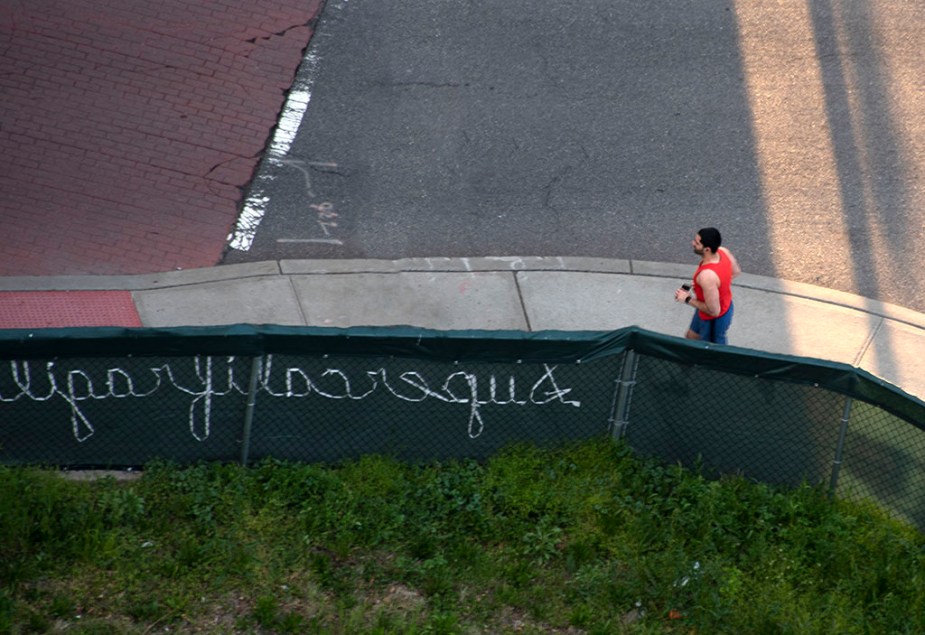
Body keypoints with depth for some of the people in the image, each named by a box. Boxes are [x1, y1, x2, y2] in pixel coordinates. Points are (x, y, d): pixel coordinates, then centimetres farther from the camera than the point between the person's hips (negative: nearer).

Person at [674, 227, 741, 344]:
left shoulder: (706, 276, -44)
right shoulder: (723, 251, -19)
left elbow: (714, 311, -33)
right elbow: (736, 272, 4)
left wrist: (688, 299, -22)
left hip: (715, 319, -8)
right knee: (691, 337, 31)